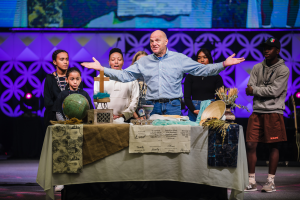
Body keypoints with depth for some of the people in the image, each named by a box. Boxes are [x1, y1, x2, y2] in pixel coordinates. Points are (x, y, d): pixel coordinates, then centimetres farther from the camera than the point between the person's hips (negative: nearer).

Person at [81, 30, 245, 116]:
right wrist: (101, 69, 2)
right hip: (152, 106, 2)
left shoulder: (180, 59, 5)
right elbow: (125, 75, 11)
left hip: (173, 106, -2)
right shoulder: (143, 62, 12)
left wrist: (223, 65, -10)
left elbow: (202, 70, 3)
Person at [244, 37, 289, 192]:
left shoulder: (283, 70, -2)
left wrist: (255, 90, -5)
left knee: (273, 146, 1)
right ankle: (251, 182, 6)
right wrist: (264, 91, -13)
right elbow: (249, 90, 4)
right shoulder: (257, 68, 11)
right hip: (257, 111, 4)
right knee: (250, 145, -1)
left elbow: (274, 91, -12)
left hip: (274, 112, -4)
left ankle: (271, 181, 8)